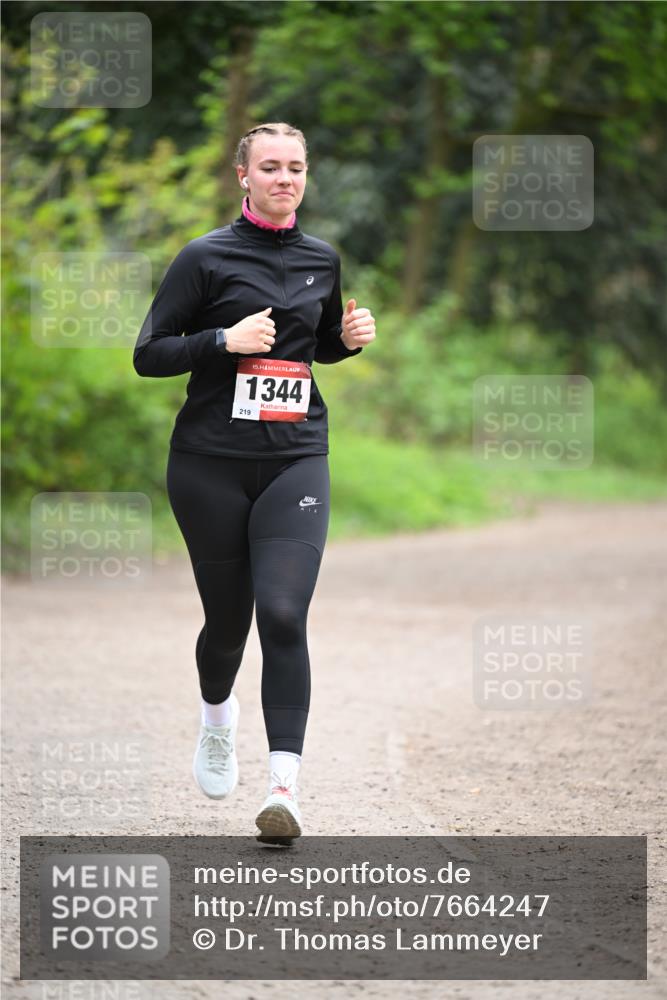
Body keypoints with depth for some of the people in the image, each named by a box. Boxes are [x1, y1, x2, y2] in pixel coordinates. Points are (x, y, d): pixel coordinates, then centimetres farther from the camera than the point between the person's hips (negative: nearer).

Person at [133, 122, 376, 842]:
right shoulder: (206, 257, -2)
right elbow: (148, 355, -4)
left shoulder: (322, 260, 11)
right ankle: (216, 711, 43)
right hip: (211, 464, -2)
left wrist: (351, 337, 5)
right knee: (227, 618, 8)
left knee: (283, 616, -14)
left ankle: (284, 790, -17)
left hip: (296, 460, 2)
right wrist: (225, 340, -17)